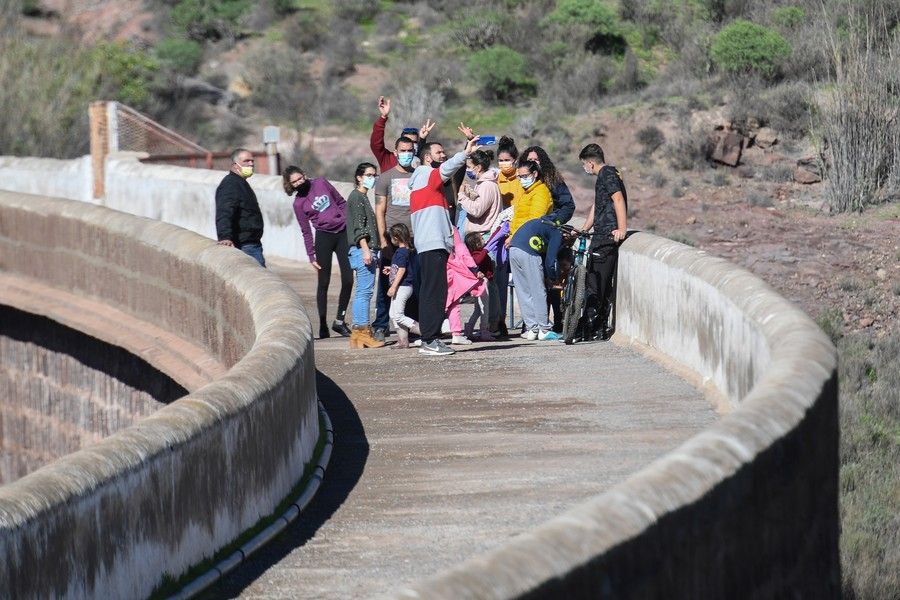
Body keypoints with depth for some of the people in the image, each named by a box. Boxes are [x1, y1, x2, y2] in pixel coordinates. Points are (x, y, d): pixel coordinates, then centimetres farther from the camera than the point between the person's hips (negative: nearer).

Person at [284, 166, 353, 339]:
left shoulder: (321, 183, 4)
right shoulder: (299, 203, -3)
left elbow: (341, 202, 13)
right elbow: (306, 232, 0)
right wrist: (311, 256, -4)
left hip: (343, 233, 3)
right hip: (324, 237, -3)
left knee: (348, 279, -3)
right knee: (324, 282, -2)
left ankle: (340, 321, 6)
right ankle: (323, 326, 3)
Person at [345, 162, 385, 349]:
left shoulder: (363, 197, 22)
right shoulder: (356, 197, -7)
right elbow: (358, 226, -16)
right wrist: (366, 250, -22)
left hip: (368, 250, 10)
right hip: (361, 249, -10)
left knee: (363, 292, 8)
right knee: (365, 291, -12)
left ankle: (360, 333, 8)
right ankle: (362, 332, -15)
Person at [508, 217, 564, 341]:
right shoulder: (557, 234, 5)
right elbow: (550, 260, -4)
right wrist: (555, 280, 10)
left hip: (513, 250, 8)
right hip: (528, 252, -8)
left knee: (523, 293, 12)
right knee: (539, 292, 1)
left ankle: (531, 329, 13)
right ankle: (544, 330, 2)